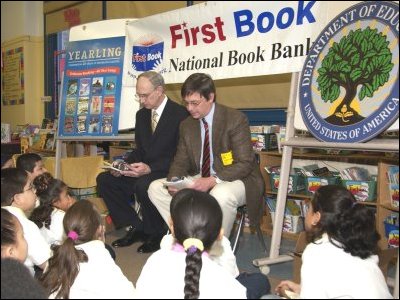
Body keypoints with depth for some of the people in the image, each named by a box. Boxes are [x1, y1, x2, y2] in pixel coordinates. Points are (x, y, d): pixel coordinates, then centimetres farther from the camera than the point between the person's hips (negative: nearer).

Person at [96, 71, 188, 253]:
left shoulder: (180, 114, -11)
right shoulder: (142, 114, 13)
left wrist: (150, 168, -26)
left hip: (168, 173, -8)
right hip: (144, 170, 8)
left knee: (143, 185, -36)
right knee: (104, 180, -7)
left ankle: (156, 234, -9)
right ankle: (135, 228, 1)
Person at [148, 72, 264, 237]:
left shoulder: (236, 119, -13)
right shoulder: (186, 125, 6)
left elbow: (244, 163, -17)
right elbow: (181, 161, 9)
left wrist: (212, 180, -30)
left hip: (235, 179, -6)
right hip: (200, 180, 6)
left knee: (221, 194, -40)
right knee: (156, 188, -8)